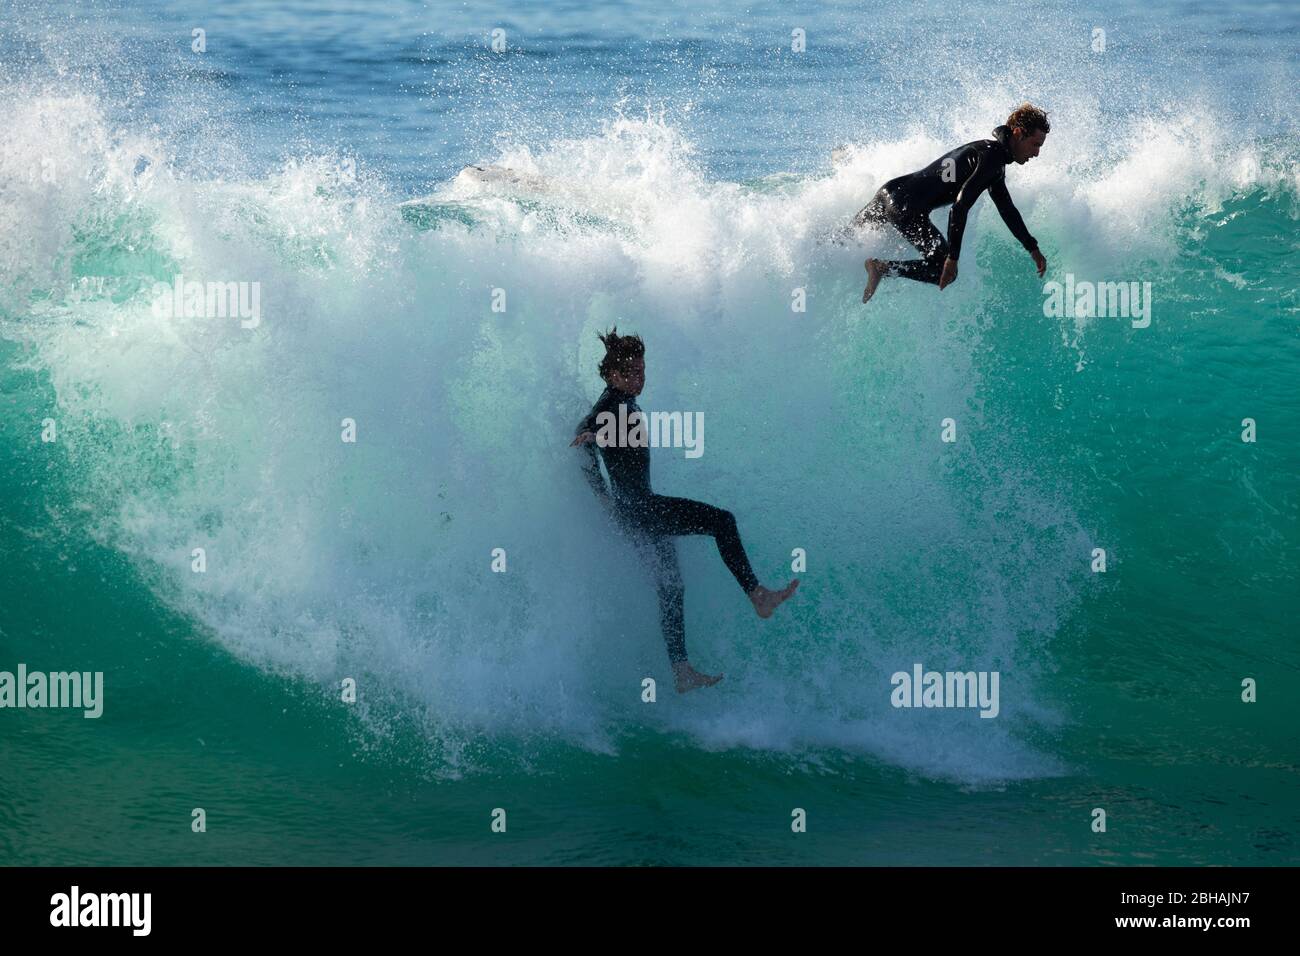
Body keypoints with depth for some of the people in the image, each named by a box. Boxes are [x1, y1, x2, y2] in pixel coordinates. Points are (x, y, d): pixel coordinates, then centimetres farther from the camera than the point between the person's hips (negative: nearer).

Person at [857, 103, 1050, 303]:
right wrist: (953, 257, -22)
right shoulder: (990, 157, -15)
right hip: (906, 207, -10)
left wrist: (1032, 248, 32)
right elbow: (960, 207, -22)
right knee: (945, 271, -6)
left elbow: (1007, 209, 29)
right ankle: (883, 268, -12)